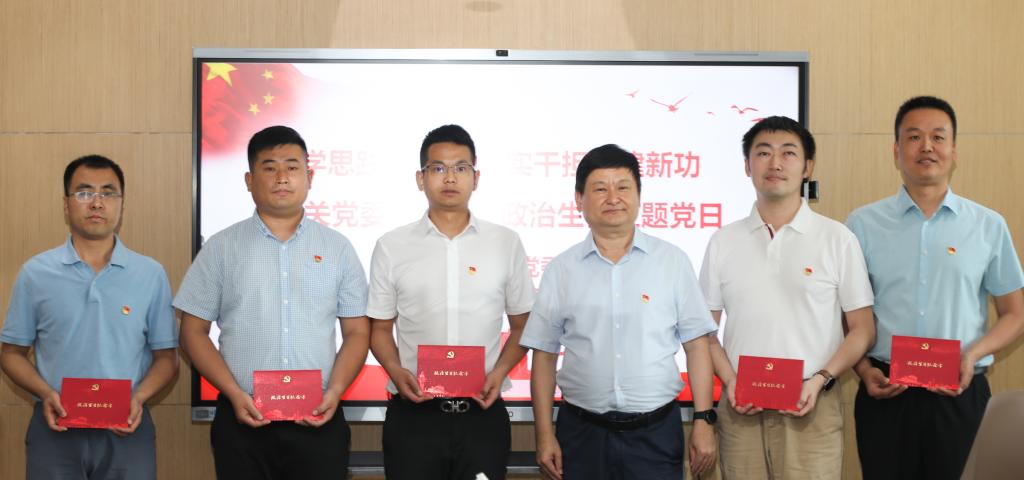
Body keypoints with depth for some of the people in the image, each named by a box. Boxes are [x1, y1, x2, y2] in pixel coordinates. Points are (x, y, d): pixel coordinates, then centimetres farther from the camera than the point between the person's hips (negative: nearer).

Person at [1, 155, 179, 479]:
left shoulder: (151, 274, 3)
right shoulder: (35, 273, 3)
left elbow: (165, 356, 6)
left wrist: (139, 398, -12)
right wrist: (46, 394, -10)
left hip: (126, 430, 0)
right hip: (55, 428, 0)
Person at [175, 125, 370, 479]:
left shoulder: (338, 248, 8)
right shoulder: (221, 248, 5)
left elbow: (357, 332, 8)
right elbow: (194, 331, 4)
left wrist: (334, 392, -8)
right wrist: (234, 393, -8)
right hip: (244, 420, -1)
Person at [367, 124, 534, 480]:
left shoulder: (506, 243, 4)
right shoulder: (391, 247, 4)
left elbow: (522, 325, 10)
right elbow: (381, 328, 9)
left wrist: (499, 372, -7)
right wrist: (397, 372, -9)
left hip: (483, 415, 0)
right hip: (413, 416, 0)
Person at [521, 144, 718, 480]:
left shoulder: (672, 261, 2)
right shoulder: (561, 270, 4)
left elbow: (696, 344, 3)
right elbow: (544, 355, 5)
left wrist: (703, 420, -2)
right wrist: (544, 436, 1)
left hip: (656, 432, 0)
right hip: (582, 433, 1)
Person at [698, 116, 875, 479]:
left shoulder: (838, 239, 1)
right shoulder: (723, 242, 7)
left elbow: (862, 329, 3)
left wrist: (820, 380, -11)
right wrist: (729, 381, -6)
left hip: (811, 408, -2)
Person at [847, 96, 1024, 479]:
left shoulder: (989, 226, 5)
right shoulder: (863, 224, 4)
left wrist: (972, 355, -8)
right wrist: (864, 369, -8)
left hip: (962, 395, 1)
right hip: (884, 394, 0)